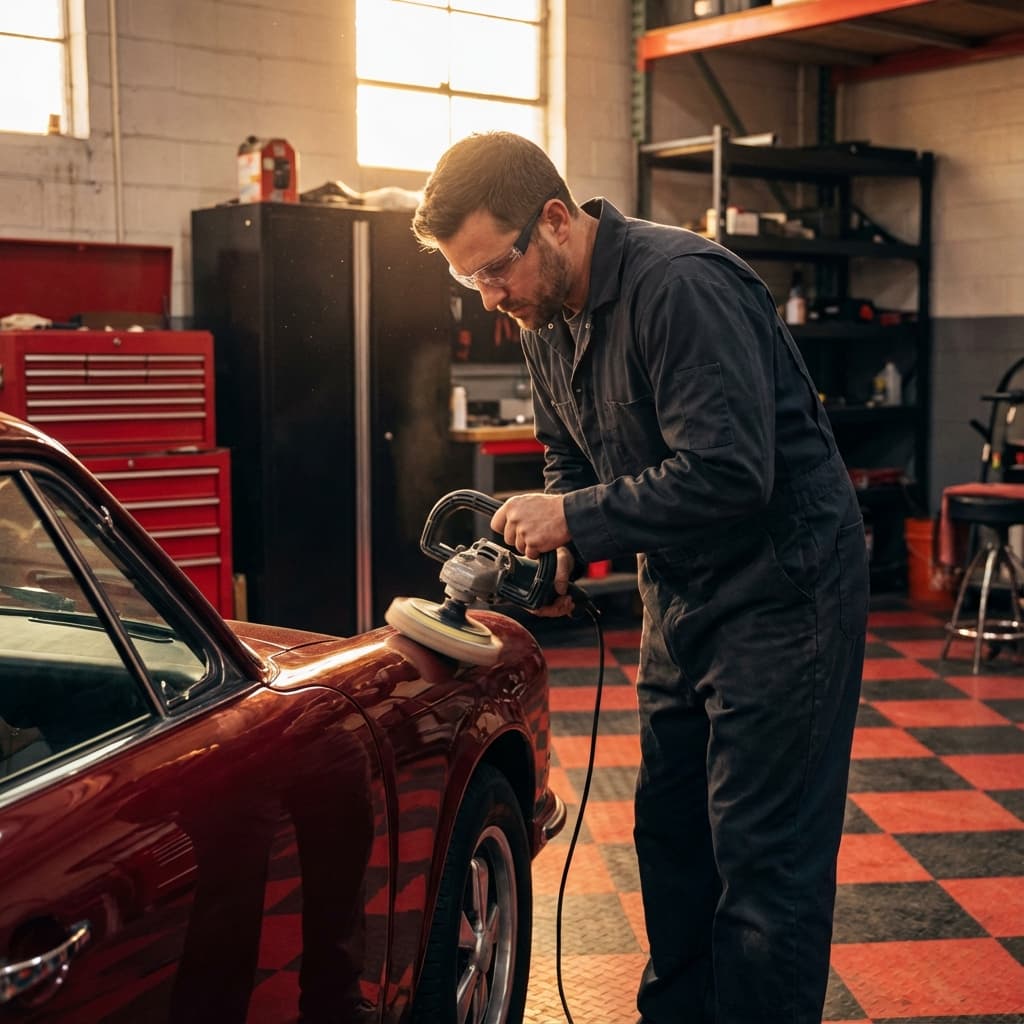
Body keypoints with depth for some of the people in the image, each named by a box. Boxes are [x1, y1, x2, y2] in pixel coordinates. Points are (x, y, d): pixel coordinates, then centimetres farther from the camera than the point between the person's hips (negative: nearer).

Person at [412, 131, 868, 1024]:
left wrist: (576, 519, -24)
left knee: (763, 850, -3)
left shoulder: (681, 287, -25)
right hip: (681, 593, 9)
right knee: (669, 825, 17)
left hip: (781, 586, -9)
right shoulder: (548, 318, 4)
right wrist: (553, 554, -4)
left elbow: (728, 474, -30)